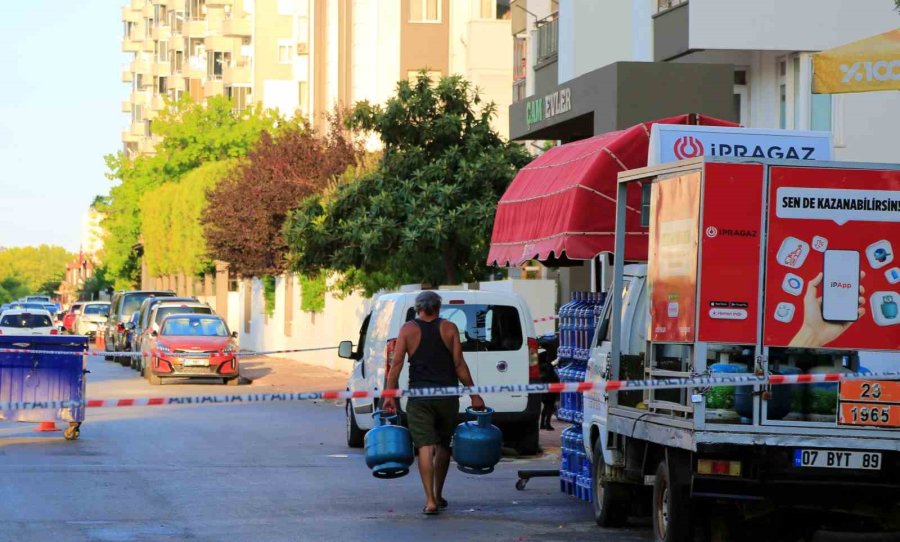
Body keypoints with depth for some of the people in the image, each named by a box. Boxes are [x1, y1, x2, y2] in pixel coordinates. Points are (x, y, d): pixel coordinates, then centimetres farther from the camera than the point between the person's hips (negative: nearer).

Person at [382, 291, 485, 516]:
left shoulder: (408, 330, 3)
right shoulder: (449, 328, 4)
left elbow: (396, 364, -4)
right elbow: (459, 364, -1)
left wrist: (389, 395, -2)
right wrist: (474, 395, 3)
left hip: (419, 396, -1)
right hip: (447, 395, 1)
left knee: (425, 447, -5)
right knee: (443, 446, 17)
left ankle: (430, 500, -16)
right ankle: (438, 495, 27)